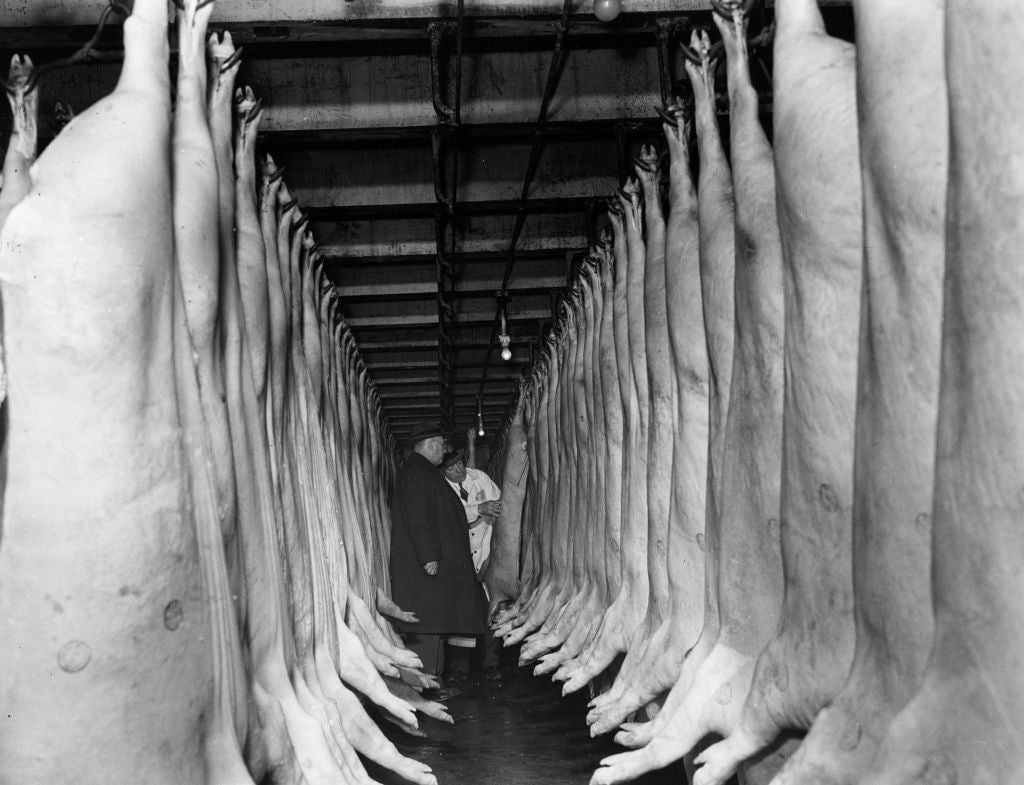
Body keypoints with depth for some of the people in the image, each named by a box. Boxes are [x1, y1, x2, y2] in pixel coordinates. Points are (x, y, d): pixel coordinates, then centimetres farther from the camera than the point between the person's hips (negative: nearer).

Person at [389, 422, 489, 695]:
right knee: (427, 623, -8)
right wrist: (429, 555, -24)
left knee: (433, 622, 11)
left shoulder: (421, 470, 20)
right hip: (427, 564, -11)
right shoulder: (418, 472, -13)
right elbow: (418, 517, -21)